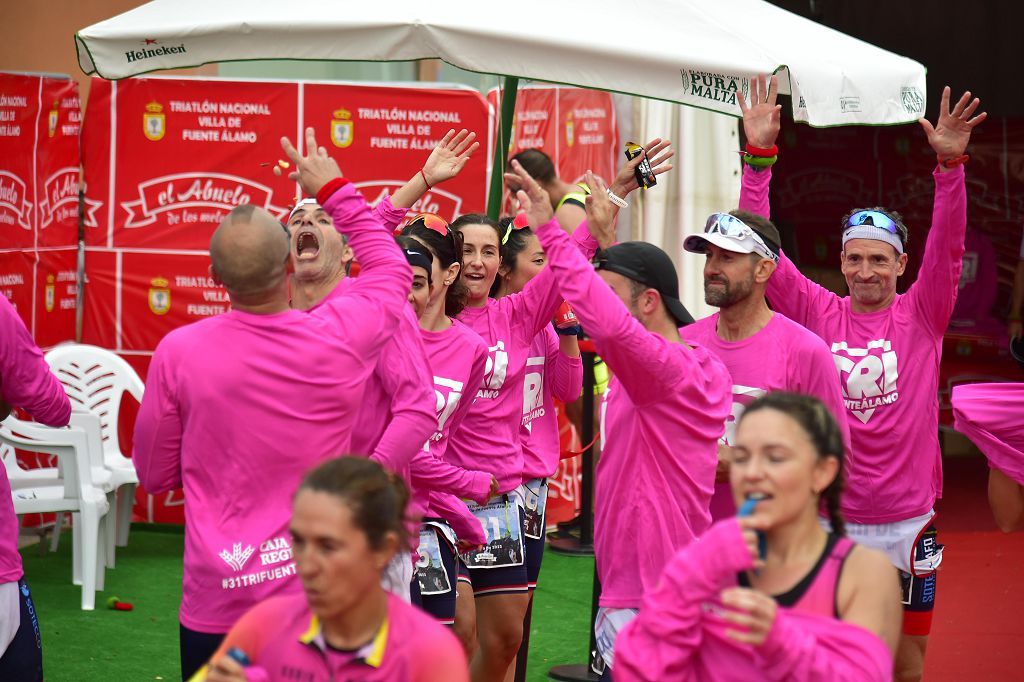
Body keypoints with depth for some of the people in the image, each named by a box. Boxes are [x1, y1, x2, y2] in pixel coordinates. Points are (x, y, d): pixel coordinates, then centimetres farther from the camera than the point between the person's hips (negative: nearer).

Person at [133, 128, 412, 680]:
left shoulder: (177, 353, -11)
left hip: (217, 599, 0)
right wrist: (335, 192, 22)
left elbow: (154, 474, 3)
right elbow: (391, 270, 13)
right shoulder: (341, 337, -10)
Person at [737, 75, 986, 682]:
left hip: (907, 521, 0)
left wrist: (950, 165, -27)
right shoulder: (819, 314, 0)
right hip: (830, 518, 0)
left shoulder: (922, 316, 0)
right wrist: (760, 155, -14)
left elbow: (948, 246, -14)